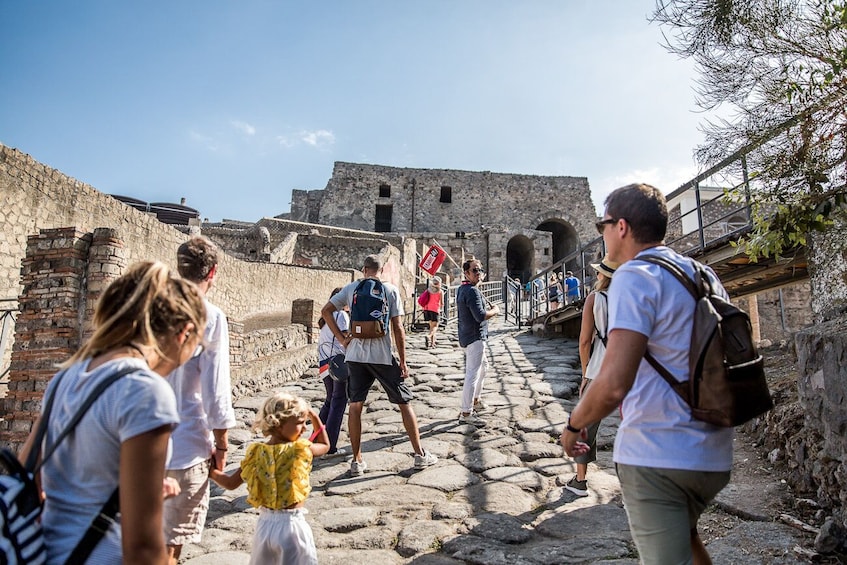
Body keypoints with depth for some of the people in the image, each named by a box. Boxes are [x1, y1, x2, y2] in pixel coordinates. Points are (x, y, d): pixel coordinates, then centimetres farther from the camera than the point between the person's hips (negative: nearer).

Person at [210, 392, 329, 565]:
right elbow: (325, 445, 6)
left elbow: (231, 483, 3)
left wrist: (210, 470, 18)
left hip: (265, 523, 5)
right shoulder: (301, 450, -15)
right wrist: (315, 417, 9)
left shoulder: (256, 452, -4)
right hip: (292, 524, -5)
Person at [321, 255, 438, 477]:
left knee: (355, 406, 11)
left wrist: (341, 338, 4)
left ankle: (357, 461, 15)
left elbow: (325, 311, 2)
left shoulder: (351, 288, 5)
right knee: (404, 403, 10)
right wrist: (403, 361, -2)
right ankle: (420, 454, 16)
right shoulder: (391, 290, -3)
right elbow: (398, 329, -6)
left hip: (356, 356, 2)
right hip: (383, 356, -2)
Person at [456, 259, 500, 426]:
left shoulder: (461, 289, 12)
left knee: (483, 365, 28)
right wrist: (495, 310, -10)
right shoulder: (472, 291, -20)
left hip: (466, 336, 11)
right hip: (475, 337, -11)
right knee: (472, 374, -9)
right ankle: (466, 413, -7)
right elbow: (480, 316, -27)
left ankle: (475, 400, 38)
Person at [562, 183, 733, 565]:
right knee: (682, 534, 31)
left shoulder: (635, 276, -16)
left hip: (656, 456, -9)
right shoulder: (706, 277, 9)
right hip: (713, 456, 9)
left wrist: (574, 425, -9)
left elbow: (613, 385, -26)